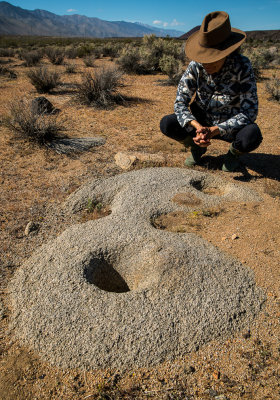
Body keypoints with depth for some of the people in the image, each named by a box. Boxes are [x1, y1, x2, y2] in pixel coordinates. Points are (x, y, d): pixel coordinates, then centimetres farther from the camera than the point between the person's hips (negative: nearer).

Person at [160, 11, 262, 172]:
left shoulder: (242, 66, -20)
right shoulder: (196, 66, -14)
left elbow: (249, 112, -22)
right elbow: (180, 102, -15)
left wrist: (215, 130, -34)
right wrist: (197, 127, -35)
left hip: (230, 126, -2)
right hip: (201, 123, 2)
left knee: (252, 135, -35)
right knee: (167, 124, -21)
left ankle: (234, 153, 3)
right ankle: (198, 147, 7)